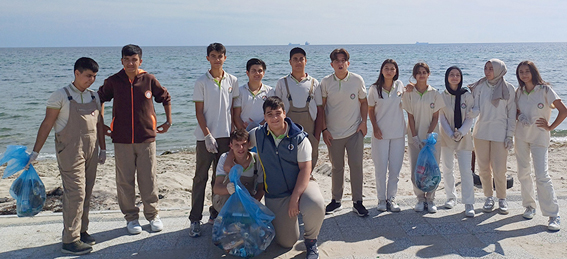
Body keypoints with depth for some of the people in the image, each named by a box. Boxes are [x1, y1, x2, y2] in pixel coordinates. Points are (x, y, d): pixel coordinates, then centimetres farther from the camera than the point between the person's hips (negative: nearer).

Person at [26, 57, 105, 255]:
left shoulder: (94, 96, 12)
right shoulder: (61, 96, -6)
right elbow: (47, 124, -5)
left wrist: (103, 149, 16)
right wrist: (35, 152, -5)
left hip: (90, 151, 6)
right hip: (70, 151, -6)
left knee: (86, 194, 11)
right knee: (75, 193, -8)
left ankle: (81, 231, 24)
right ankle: (70, 240, -1)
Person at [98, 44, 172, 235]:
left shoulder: (149, 80, 0)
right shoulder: (113, 81, 1)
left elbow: (166, 98, 14)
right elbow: (99, 100, 15)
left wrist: (168, 121, 10)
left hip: (146, 138, 0)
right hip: (121, 140, 1)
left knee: (148, 179, 4)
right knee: (125, 181, 5)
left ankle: (153, 215, 20)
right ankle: (131, 218, 19)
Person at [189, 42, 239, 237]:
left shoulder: (232, 81, 6)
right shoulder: (202, 82, -3)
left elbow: (233, 109, 9)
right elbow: (199, 112, -4)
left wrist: (233, 133, 2)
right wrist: (208, 135, -11)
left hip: (225, 135, 3)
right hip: (205, 136, -3)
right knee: (200, 178, 1)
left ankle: (216, 213, 25)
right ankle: (195, 219, 6)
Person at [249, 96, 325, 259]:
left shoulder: (299, 137, -11)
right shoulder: (258, 134, -4)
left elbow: (305, 169, -15)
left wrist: (295, 197, -23)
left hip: (301, 184, -2)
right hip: (275, 195, 2)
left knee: (315, 207, -37)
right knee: (286, 242, 2)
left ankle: (311, 241, -4)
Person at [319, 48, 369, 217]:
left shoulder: (357, 80, -1)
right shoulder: (326, 82, -1)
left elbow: (364, 102, 8)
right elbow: (321, 107, 3)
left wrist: (363, 122, -3)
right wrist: (324, 129, -2)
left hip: (354, 131, 0)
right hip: (333, 133, 1)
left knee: (356, 165, -1)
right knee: (336, 167, 11)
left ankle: (357, 202, 10)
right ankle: (336, 200, 23)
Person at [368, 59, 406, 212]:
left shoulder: (399, 85, 4)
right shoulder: (374, 88, -3)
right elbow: (370, 110, 3)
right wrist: (375, 128, -8)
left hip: (398, 132, 2)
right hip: (381, 133, -2)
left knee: (395, 168, 5)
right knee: (381, 168, 2)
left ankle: (391, 198, 17)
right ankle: (381, 199, 14)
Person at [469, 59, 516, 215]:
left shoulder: (508, 89, 0)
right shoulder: (479, 87, 3)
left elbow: (512, 114, 2)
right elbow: (476, 110, -1)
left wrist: (510, 135, -2)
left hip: (500, 134, -2)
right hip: (481, 132, 2)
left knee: (499, 169, -2)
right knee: (484, 168, 7)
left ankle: (502, 199, 18)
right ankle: (489, 198, 23)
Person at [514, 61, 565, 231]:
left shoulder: (545, 89, -8)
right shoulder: (519, 92, 6)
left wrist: (551, 127, -8)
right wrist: (519, 117, 0)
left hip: (539, 136, -5)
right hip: (521, 135, 5)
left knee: (541, 175, -11)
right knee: (523, 173, 8)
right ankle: (529, 206, 24)